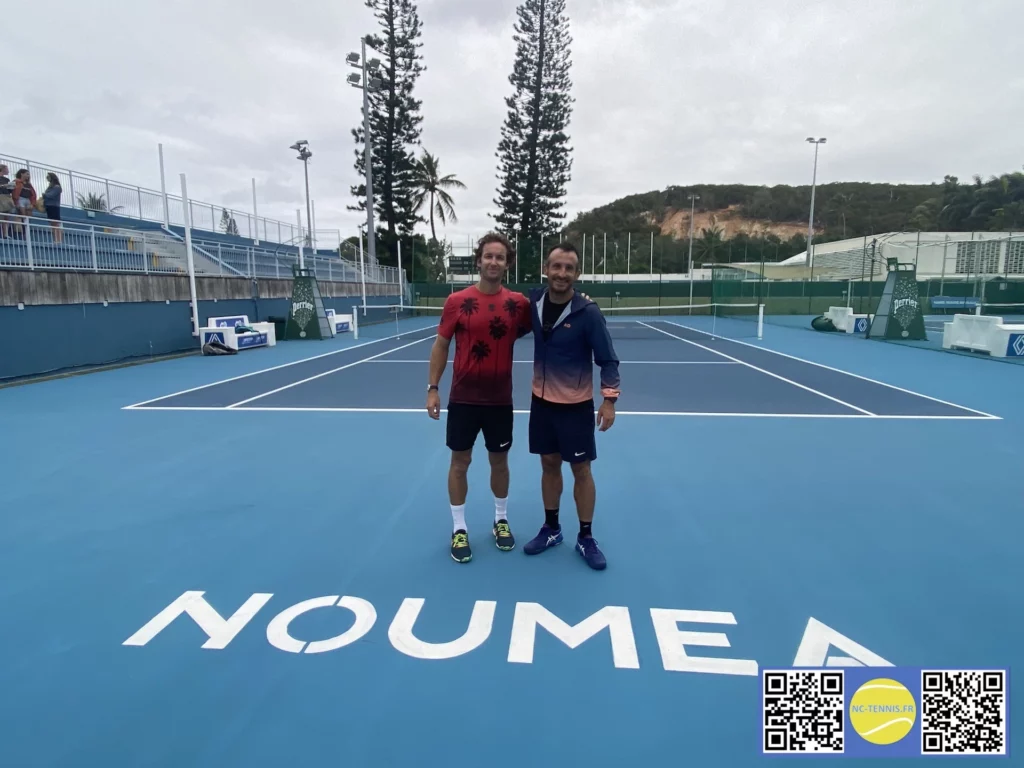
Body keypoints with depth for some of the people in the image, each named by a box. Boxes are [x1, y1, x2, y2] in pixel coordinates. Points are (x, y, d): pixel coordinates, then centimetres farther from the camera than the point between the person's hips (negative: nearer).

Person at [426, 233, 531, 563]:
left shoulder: (519, 303, -3)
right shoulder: (456, 301, -6)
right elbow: (441, 346, 0)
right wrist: (432, 388, -4)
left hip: (500, 399, 1)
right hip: (463, 398, -1)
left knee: (499, 461, 14)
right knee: (460, 462, 8)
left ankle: (501, 520, 33)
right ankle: (459, 529, 22)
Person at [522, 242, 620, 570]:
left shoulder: (588, 312, -16)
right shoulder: (534, 302, -4)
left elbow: (608, 360, -12)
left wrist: (609, 399, -20)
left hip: (576, 405, -4)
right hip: (542, 401, 4)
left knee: (581, 470, 6)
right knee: (549, 464, 14)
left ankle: (586, 538, 22)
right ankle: (551, 528, 31)